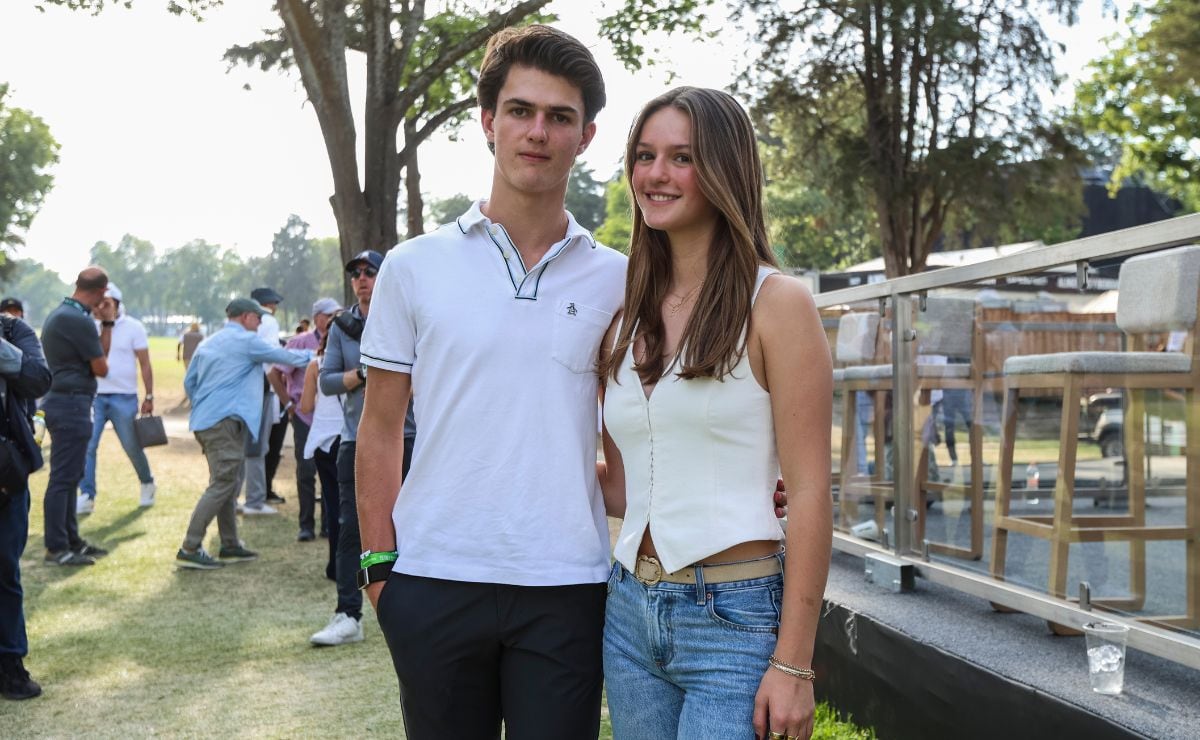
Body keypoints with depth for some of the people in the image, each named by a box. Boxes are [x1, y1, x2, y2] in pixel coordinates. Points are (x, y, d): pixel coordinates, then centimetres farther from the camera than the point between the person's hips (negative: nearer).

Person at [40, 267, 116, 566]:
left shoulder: (58, 314, 13)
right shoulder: (78, 320, -19)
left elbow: (96, 354, 14)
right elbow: (101, 368, -10)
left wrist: (107, 324, 9)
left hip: (61, 402, 11)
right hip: (71, 405, -11)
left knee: (68, 475, 16)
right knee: (63, 477, -6)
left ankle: (71, 540, 23)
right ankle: (56, 549, -2)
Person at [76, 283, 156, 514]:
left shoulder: (133, 327, -2)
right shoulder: (92, 327, 7)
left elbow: (145, 364, -2)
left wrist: (149, 396, -4)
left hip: (124, 398, -3)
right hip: (94, 396, 3)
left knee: (132, 446, 6)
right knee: (86, 445, -9)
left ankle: (147, 484, 31)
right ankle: (87, 496, -5)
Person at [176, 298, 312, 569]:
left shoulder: (208, 344, 19)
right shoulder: (247, 341, -4)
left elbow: (189, 381, 20)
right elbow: (285, 356, 4)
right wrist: (312, 356, 21)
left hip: (204, 421, 10)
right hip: (225, 422, -9)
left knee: (228, 483, 14)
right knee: (222, 484, -10)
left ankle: (230, 545, 17)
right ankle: (190, 549, -14)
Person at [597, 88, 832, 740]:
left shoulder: (776, 304, -7)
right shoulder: (628, 317, 10)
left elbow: (809, 495, -10)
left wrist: (793, 663, -13)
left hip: (735, 619, -6)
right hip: (630, 611, 6)